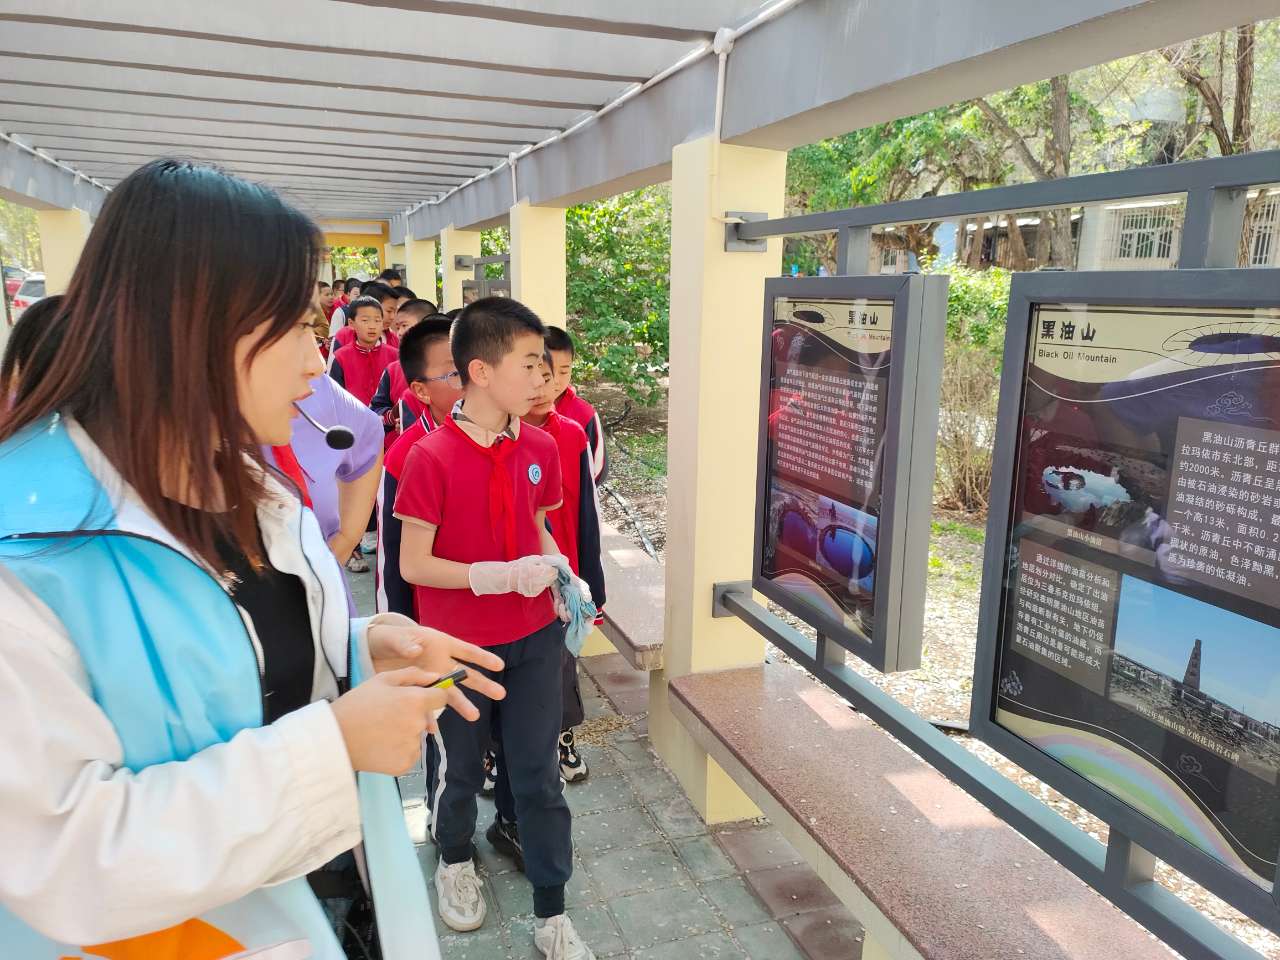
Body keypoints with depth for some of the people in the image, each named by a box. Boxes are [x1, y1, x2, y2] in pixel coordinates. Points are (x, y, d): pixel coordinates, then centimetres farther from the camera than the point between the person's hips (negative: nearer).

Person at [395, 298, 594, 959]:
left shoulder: (540, 449, -2)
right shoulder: (430, 457, -18)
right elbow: (413, 564, -16)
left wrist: (562, 574, -6)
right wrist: (499, 575, -25)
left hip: (533, 637, 4)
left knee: (539, 772, 10)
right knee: (461, 767, 18)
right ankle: (454, 859, 49)